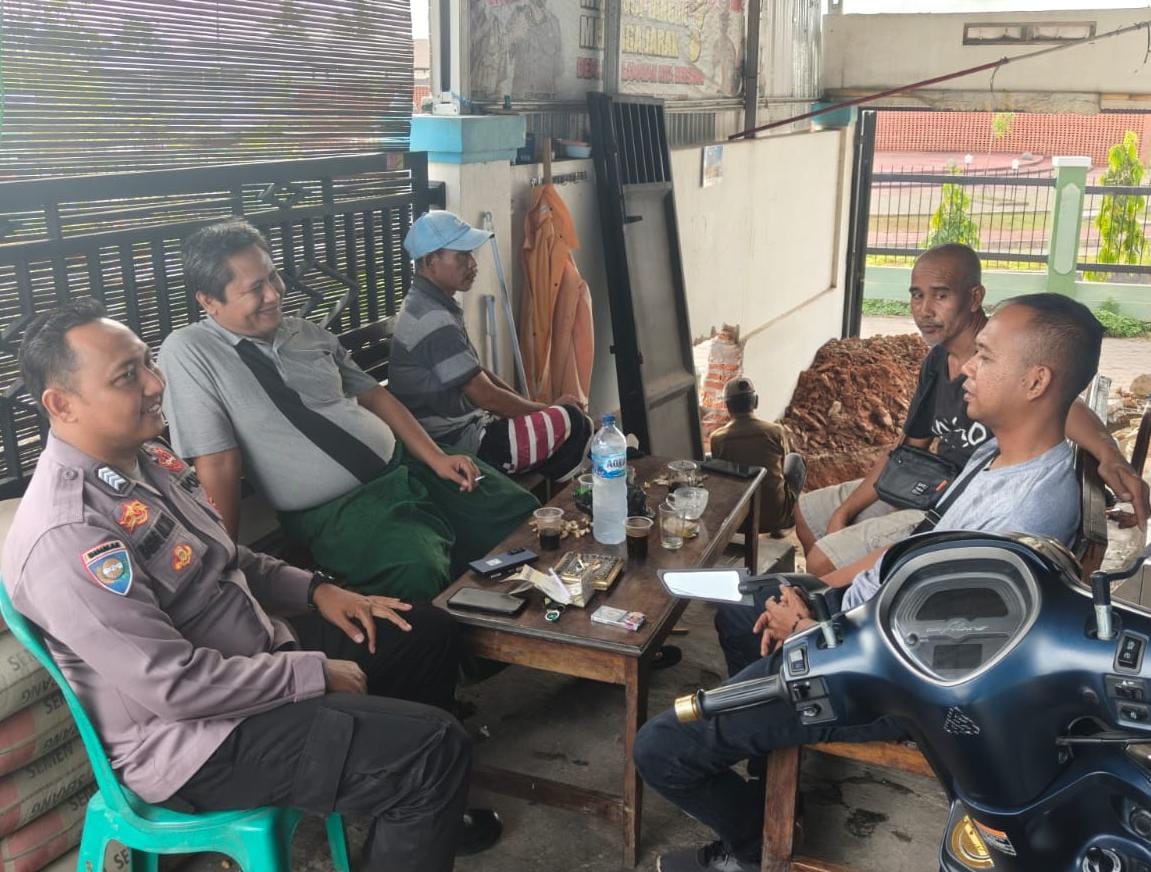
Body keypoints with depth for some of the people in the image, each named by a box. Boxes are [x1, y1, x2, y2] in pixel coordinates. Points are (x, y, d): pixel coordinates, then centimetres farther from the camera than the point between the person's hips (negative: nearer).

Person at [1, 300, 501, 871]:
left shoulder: (146, 458, 2)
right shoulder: (67, 536, -28)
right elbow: (174, 685, -28)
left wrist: (314, 590, 3)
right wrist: (314, 673, -19)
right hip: (193, 732, -10)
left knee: (426, 633, 15)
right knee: (435, 749, -19)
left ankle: (416, 812, 34)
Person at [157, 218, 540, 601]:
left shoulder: (307, 333, 9)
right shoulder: (186, 353, -9)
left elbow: (374, 395, 13)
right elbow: (218, 464, -13)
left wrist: (437, 458, 2)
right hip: (336, 510, -6)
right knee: (418, 575, -36)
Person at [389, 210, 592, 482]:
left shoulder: (426, 305, 9)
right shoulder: (434, 321, -23)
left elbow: (477, 371, 16)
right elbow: (486, 396, -19)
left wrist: (531, 404, 8)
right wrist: (548, 409, -4)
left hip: (452, 429, 10)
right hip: (460, 445, -10)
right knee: (572, 421, -11)